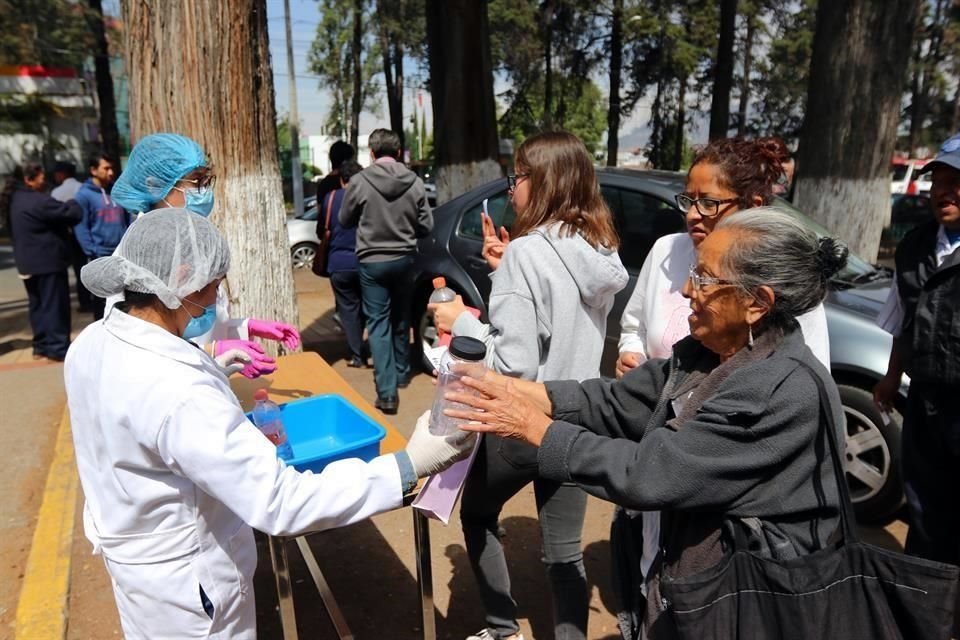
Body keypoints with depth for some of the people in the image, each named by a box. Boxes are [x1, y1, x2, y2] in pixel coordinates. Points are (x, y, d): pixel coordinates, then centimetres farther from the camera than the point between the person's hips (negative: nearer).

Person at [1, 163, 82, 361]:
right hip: (47, 261, -9)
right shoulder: (37, 201, -19)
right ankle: (58, 348, 1)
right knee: (54, 305, -3)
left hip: (28, 262, 9)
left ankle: (42, 346, 22)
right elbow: (69, 213, -18)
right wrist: (79, 203, 2)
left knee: (38, 305, 15)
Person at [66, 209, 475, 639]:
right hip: (183, 581, -8)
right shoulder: (178, 394, -38)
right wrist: (409, 467, -39)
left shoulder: (91, 345, -10)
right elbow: (280, 505, -39)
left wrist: (209, 372, 7)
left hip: (132, 552, 8)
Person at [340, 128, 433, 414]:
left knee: (378, 323, 0)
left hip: (372, 261, -3)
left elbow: (345, 221, 1)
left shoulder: (360, 181, -12)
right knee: (401, 318, 19)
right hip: (404, 258, 3)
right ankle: (402, 373, 35)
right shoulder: (414, 182, -7)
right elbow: (426, 225, 0)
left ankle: (387, 391, -6)